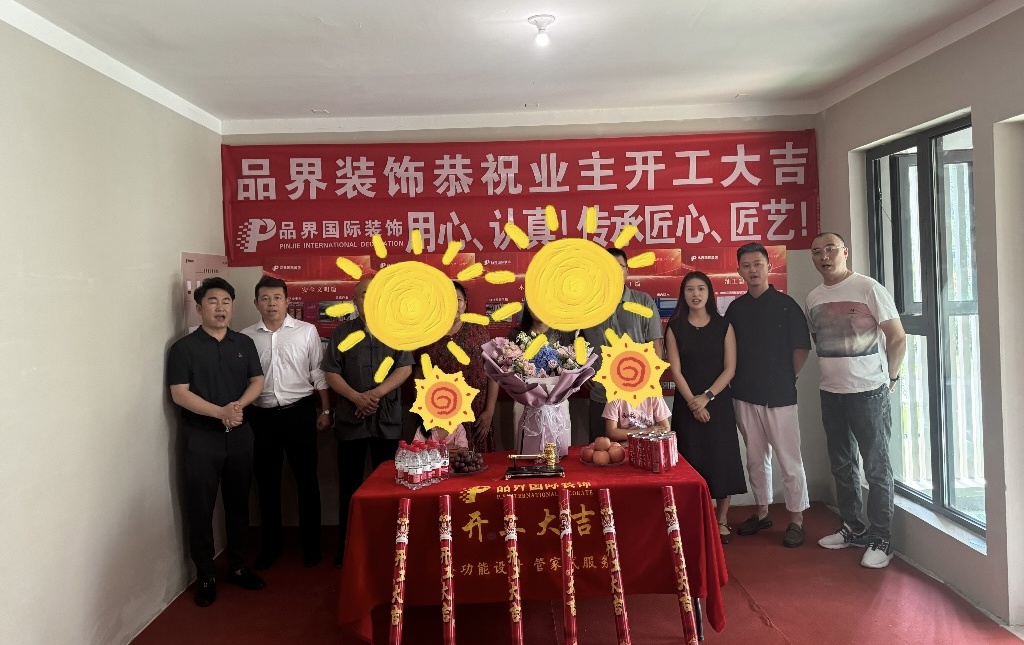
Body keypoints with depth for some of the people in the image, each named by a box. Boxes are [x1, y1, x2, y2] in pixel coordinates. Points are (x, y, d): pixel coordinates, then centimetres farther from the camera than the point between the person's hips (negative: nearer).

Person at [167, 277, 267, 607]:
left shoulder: (244, 343, 8)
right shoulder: (184, 347, -4)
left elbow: (257, 381, 6)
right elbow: (179, 393, -11)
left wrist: (239, 404, -14)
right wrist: (220, 412, -21)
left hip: (240, 435, 4)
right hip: (202, 438, -3)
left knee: (238, 504, 12)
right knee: (201, 508, 3)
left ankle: (237, 566, 26)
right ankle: (205, 575, 16)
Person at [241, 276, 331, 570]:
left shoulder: (306, 331, -1)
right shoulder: (246, 337, 3)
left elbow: (319, 374, 2)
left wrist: (325, 410, 1)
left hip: (299, 413, -2)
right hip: (262, 416, 2)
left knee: (306, 478, 7)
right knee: (266, 480, 12)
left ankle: (310, 543, 22)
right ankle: (271, 544, 28)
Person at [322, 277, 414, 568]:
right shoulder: (342, 332, 6)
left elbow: (405, 368, -4)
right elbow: (331, 373, 1)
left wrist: (377, 393, -16)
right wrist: (357, 397, -13)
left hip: (388, 418, 0)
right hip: (350, 418, 0)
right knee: (349, 485, 6)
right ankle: (347, 547, 16)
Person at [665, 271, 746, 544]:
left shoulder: (724, 326, 2)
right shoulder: (675, 328, 2)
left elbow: (730, 369, -3)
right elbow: (675, 370, -3)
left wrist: (707, 397, -13)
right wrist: (693, 402, -13)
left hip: (718, 402, 0)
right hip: (687, 405, 0)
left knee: (721, 459, 2)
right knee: (692, 460, 2)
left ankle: (721, 520, 14)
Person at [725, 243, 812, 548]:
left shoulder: (785, 304, -3)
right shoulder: (735, 308, 9)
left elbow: (801, 348, -2)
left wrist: (787, 379, 1)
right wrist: (737, 380, 7)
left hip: (779, 396, -4)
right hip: (745, 395, 4)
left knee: (789, 459, 0)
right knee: (755, 457, 13)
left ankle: (796, 520, 11)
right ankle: (762, 512, 27)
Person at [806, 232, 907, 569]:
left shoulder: (868, 288, -9)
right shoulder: (813, 298, 6)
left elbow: (898, 338, -6)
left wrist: (889, 377, -2)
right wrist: (834, 370, 13)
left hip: (868, 391, -6)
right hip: (831, 392, 6)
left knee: (877, 466, 1)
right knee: (842, 465, 15)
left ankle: (880, 539, 11)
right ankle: (853, 528, 29)